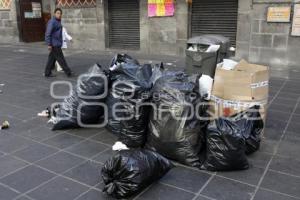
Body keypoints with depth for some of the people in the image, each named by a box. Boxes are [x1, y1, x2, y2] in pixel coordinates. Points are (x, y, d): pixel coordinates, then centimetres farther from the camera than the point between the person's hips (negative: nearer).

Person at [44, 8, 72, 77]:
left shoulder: (58, 22, 16)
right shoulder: (52, 22, -13)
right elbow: (48, 33, -18)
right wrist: (49, 44, -21)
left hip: (57, 44, 10)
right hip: (54, 45, -10)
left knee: (52, 58, 11)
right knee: (60, 58, -4)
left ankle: (47, 73, 16)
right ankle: (68, 72, 0)